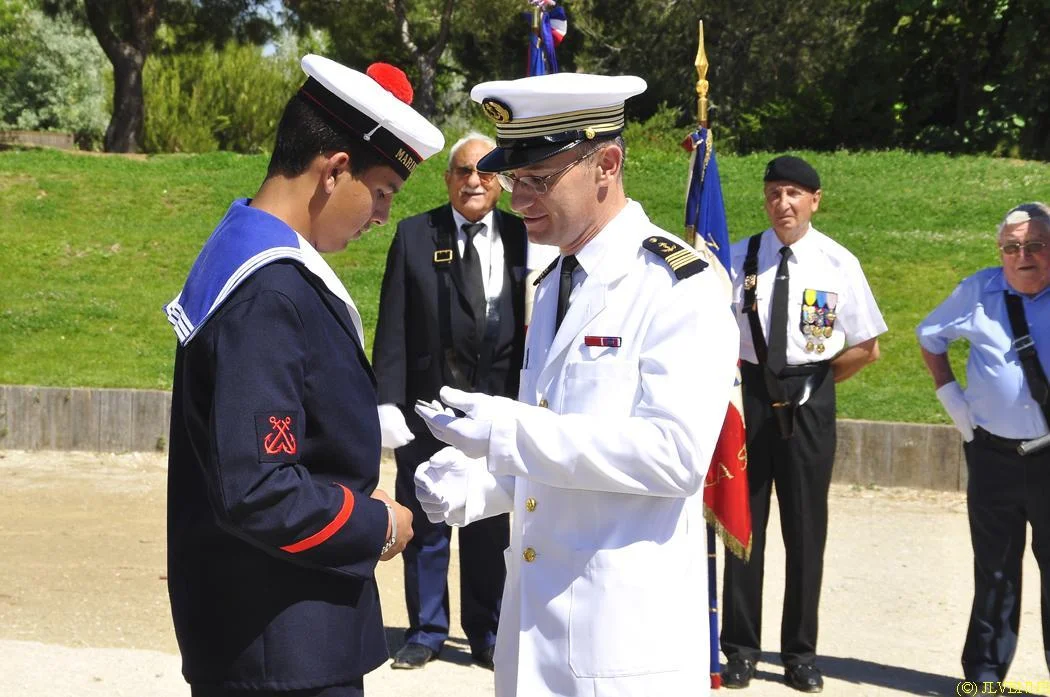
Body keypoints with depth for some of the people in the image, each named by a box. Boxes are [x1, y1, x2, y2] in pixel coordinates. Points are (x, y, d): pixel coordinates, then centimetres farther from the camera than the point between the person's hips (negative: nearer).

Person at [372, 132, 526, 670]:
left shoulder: (520, 237, 4)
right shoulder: (415, 236, 1)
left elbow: (534, 321, 3)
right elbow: (392, 328, -2)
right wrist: (388, 401, -9)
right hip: (427, 402, -1)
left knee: (490, 527, 10)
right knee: (425, 525, 9)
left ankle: (485, 633, 24)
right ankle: (426, 631, 23)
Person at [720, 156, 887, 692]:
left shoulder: (838, 263, -3)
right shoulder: (738, 259, -1)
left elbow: (866, 346, 3)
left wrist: (816, 381, 1)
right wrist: (734, 379, -2)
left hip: (808, 404, 0)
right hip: (750, 396, 1)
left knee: (806, 527, 7)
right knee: (743, 522, 6)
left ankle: (801, 653, 18)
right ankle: (740, 648, 16)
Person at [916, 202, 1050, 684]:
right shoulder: (979, 292, 0)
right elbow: (929, 336, 16)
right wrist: (949, 395, 6)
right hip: (992, 452, 1)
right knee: (994, 568, 11)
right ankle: (985, 672, 21)